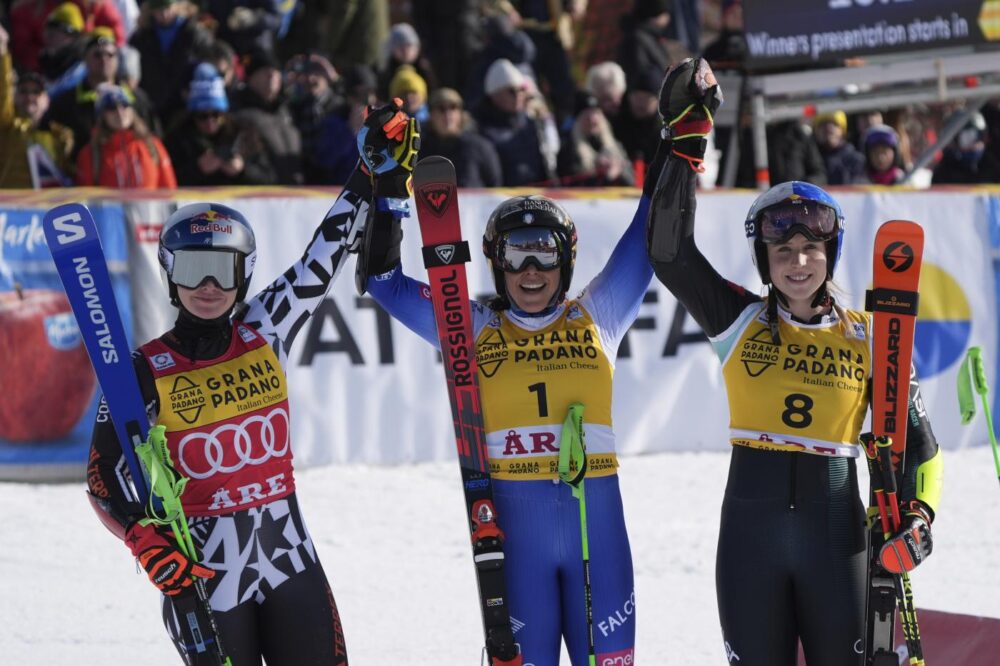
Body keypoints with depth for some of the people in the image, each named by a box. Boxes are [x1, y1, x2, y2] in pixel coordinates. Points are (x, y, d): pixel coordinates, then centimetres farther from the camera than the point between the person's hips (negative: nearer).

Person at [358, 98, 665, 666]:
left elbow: (649, 240, 10)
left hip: (598, 521, 1)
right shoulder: (475, 333, 8)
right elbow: (385, 279, 6)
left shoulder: (596, 320, 10)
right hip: (514, 528, -1)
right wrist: (387, 187, -1)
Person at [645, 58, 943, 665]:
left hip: (836, 533, 0)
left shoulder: (868, 337, 3)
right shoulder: (740, 321, 3)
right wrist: (688, 142, -12)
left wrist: (918, 513, -10)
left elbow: (916, 440, 8)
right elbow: (669, 251, -7)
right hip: (750, 530, 1)